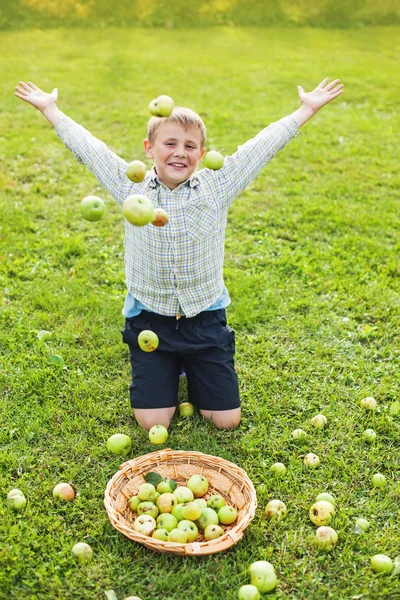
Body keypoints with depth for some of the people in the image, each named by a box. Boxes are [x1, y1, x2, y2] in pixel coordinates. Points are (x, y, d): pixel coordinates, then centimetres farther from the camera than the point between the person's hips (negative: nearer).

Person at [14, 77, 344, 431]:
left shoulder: (217, 187, -6)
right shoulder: (131, 188, -5)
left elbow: (264, 145, -3)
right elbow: (86, 147, 3)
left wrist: (307, 109, 2)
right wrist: (50, 109, 10)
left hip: (206, 321, 1)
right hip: (150, 322, 0)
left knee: (226, 420, 3)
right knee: (153, 423, -3)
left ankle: (192, 366, 32)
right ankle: (167, 370, 29)